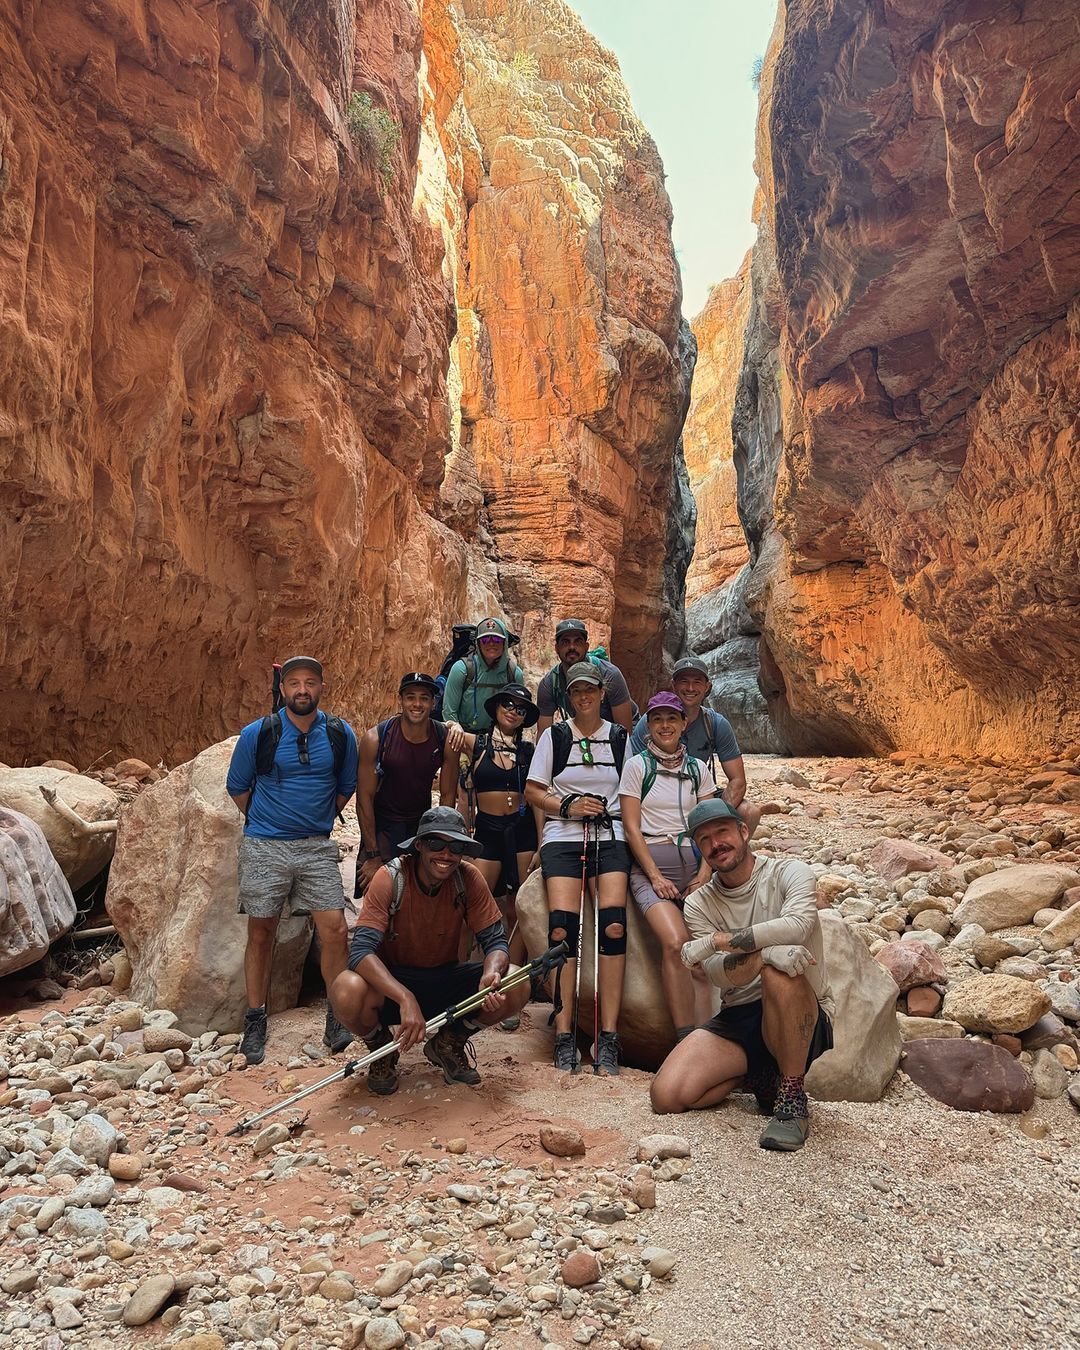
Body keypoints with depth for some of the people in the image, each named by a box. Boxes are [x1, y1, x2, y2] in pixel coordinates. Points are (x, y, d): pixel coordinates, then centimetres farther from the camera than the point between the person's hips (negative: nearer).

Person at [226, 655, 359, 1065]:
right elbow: (237, 787, 9)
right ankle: (255, 1024, 21)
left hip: (317, 848, 1)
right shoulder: (257, 733, -5)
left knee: (334, 930, -5)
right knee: (261, 934, 6)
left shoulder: (340, 734, 0)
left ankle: (337, 1019, 11)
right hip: (263, 847, -1)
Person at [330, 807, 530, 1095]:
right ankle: (382, 1051, 2)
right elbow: (361, 950, -30)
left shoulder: (469, 878, -14)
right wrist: (406, 999, -45)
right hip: (392, 980, -2)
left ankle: (448, 1044, 9)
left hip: (446, 978, 3)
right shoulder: (390, 878, -22)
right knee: (348, 991, -36)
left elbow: (495, 940, -11)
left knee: (517, 987, -20)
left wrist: (491, 973, -36)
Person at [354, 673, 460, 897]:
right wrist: (372, 855, -12)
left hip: (422, 824, 2)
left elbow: (448, 796, -1)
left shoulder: (446, 740, -12)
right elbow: (365, 797, -12)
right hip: (382, 825, -2)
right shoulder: (375, 738, -18)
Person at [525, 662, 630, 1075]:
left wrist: (610, 809, 1)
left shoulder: (619, 737, 14)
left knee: (613, 926, -19)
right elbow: (532, 791, 9)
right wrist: (568, 805, -6)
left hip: (610, 838, 1)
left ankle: (607, 1039, -13)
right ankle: (564, 1037, -10)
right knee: (562, 928, -18)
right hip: (563, 838, -1)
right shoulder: (554, 736, 10)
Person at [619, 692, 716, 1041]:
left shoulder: (697, 768, 14)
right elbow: (632, 827, 0)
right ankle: (686, 1039, -20)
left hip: (693, 864, 4)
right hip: (650, 864, -3)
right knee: (676, 943, -25)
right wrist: (656, 876, -8)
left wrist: (705, 872, -2)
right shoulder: (637, 766, 4)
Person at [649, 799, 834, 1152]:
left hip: (804, 1023, -4)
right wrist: (762, 952, -35)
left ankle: (793, 1097, -17)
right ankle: (759, 1075, 11)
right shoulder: (698, 905, 3)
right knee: (667, 1095, -15)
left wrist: (717, 941, -22)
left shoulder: (789, 872, -5)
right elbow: (721, 975, -13)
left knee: (779, 971, -37)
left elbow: (798, 924, -28)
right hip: (738, 1021, 4)